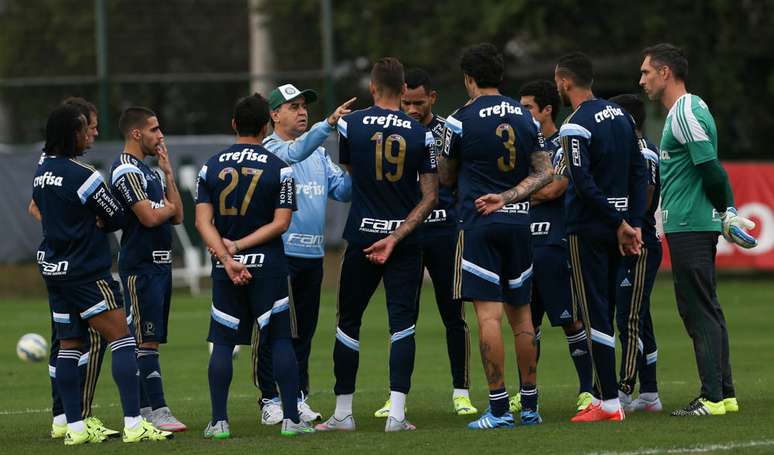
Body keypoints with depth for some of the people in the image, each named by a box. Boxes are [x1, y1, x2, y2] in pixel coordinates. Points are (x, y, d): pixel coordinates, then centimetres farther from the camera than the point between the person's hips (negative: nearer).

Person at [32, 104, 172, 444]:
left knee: (68, 344, 10)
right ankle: (134, 424, -15)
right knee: (121, 339, -8)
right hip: (85, 272, -9)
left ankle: (75, 428, 10)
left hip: (53, 269, 9)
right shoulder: (82, 175, -17)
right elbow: (117, 218, -8)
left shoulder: (42, 170, 7)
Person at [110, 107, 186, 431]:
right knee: (146, 340, -10)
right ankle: (157, 411, -12)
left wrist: (168, 174, 8)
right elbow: (149, 217, -21)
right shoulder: (126, 171, -12)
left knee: (148, 341, 10)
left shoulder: (147, 170, 19)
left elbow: (177, 217, 14)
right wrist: (168, 206, -1)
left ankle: (143, 409, 13)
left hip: (159, 263, 10)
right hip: (141, 267, -10)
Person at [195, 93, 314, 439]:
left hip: (225, 267, 2)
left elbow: (203, 221, -4)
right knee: (280, 340, 4)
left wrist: (227, 258, -11)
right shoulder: (279, 169, -2)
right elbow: (280, 223, -8)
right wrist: (239, 246, -8)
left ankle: (219, 421, 2)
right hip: (267, 266, -2)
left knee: (222, 342, 7)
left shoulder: (211, 166, 3)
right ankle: (291, 419, 1)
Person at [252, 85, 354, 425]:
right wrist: (329, 124, -36)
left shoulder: (319, 154, 18)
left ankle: (298, 397, 17)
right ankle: (270, 400, 3)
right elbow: (294, 152, -24)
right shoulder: (268, 149, -3)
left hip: (312, 255, 6)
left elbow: (342, 190, 11)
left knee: (304, 331, 10)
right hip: (277, 253, -6)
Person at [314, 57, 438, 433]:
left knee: (348, 323, 11)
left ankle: (343, 412, 14)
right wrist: (395, 238, -8)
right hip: (405, 240, 0)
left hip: (362, 236, 0)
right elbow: (430, 197, -6)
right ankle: (396, 412, -8)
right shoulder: (420, 134, -3)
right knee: (402, 323, 1)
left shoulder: (350, 125, -4)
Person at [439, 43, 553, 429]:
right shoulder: (525, 117, 9)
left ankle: (498, 409, -10)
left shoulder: (461, 120, -6)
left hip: (479, 224, -5)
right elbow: (544, 172, 6)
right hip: (519, 221, 5)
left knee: (489, 314, -6)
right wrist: (507, 196, -2)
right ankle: (530, 405, 15)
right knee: (520, 314, 12)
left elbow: (446, 178, 5)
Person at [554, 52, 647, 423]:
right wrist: (633, 223, 6)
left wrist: (620, 224, -14)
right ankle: (603, 394, 16)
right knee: (604, 312, 14)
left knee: (595, 314, -5)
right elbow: (638, 172, 9)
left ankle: (609, 403, -6)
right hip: (616, 229, 8)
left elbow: (585, 186, -21)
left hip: (588, 229, -8)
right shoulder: (620, 115, 10)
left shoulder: (576, 127, -16)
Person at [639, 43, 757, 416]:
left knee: (699, 311, -9)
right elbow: (709, 170, 22)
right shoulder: (686, 110, 17)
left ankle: (712, 397, -10)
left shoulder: (685, 113, -15)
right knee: (707, 310, 12)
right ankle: (725, 392, 14)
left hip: (689, 227, -10)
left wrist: (727, 212, -11)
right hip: (694, 226, 10)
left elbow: (710, 170, -19)